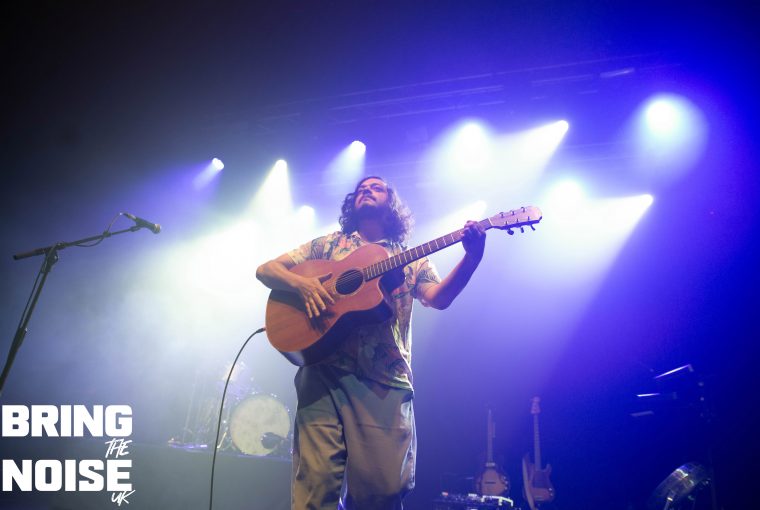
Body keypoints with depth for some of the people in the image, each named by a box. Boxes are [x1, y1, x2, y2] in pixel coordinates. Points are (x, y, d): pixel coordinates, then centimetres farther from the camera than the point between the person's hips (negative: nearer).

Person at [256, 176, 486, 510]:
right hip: (325, 372, 0)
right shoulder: (327, 245, 20)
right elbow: (266, 269, 16)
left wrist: (472, 256, -17)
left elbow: (439, 298, 0)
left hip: (386, 380, 1)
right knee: (317, 482, -11)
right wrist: (302, 284, -6)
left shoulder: (412, 261, 19)